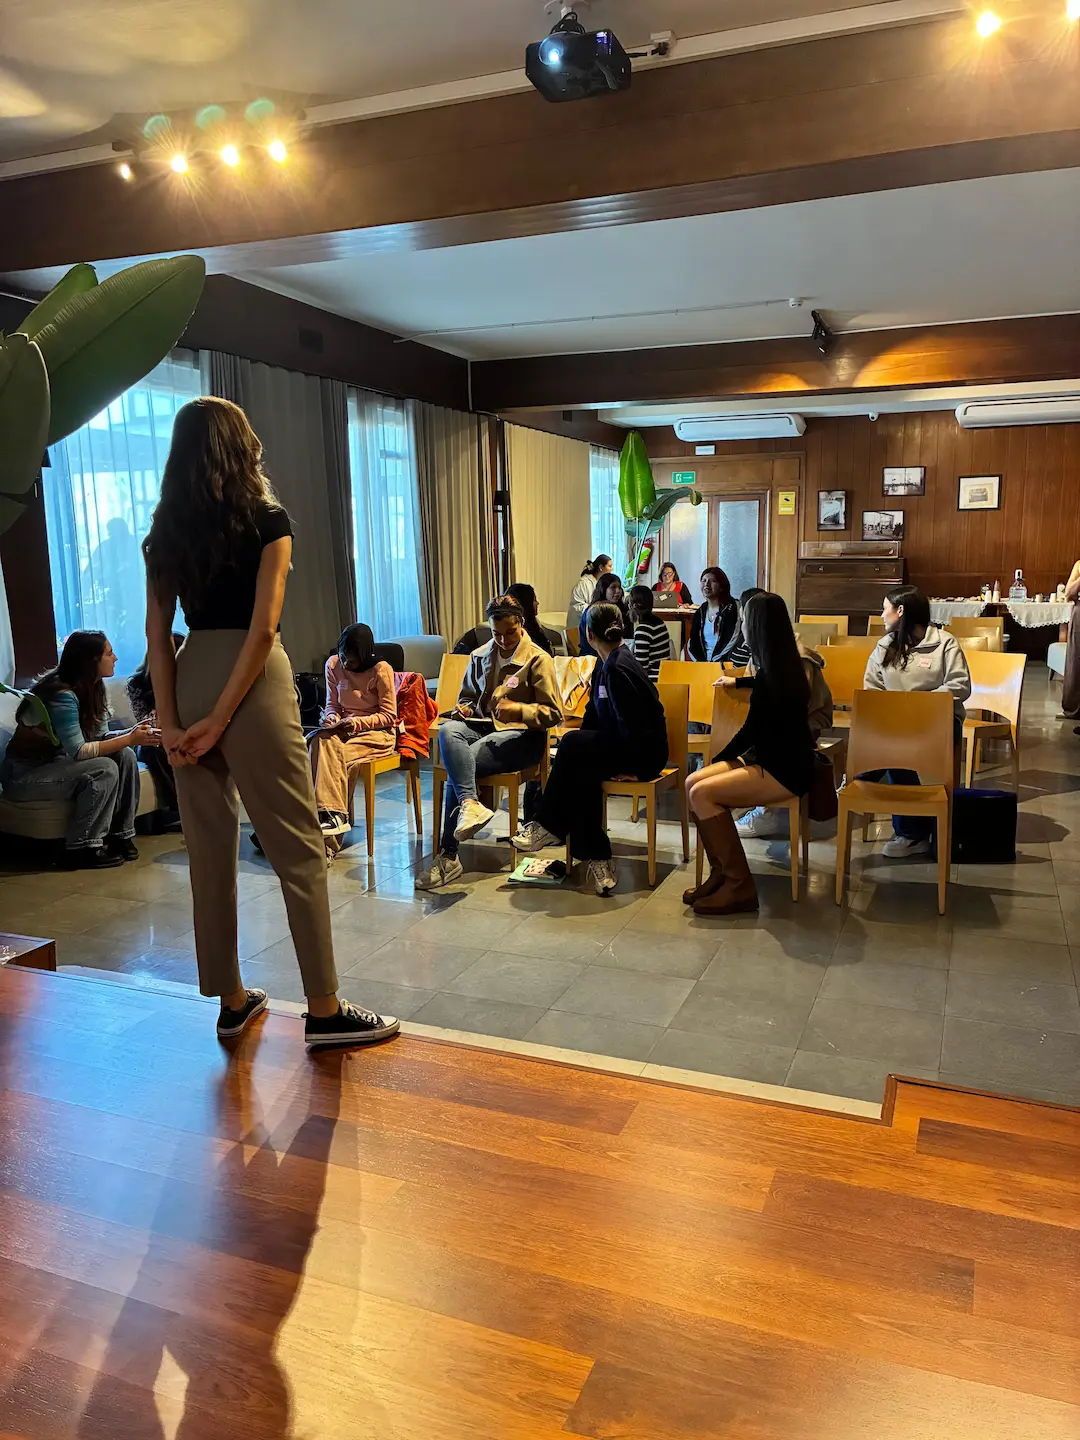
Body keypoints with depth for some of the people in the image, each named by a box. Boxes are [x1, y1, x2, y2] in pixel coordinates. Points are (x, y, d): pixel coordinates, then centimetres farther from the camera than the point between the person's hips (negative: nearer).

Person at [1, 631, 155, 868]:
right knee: (104, 769, -26)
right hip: (23, 774, -8)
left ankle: (121, 833, -3)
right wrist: (130, 739, -28)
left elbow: (100, 737, 0)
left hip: (53, 763, 8)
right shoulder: (61, 695, -26)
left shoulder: (91, 689, 1)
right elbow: (78, 751, -28)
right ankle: (82, 849, -16)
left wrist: (131, 733, -18)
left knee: (124, 756, -10)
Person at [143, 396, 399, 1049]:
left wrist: (170, 722, 1)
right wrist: (221, 719, -11)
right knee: (299, 848, 0)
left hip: (188, 678, 6)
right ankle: (325, 1009, 4)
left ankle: (231, 999, 23)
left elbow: (158, 633, 3)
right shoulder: (267, 518, -4)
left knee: (210, 849, 12)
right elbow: (263, 627, -13)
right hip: (249, 682, -6)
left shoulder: (166, 531, 9)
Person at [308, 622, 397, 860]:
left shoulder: (381, 670, -9)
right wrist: (330, 718, -9)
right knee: (319, 741, -30)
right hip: (343, 730, 5)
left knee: (328, 751, -32)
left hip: (377, 733, -5)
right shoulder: (333, 665, 6)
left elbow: (389, 715, -8)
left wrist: (357, 723, -21)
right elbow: (332, 704, 15)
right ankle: (333, 814, -33)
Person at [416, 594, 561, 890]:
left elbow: (553, 714, -3)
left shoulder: (538, 660, 0)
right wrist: (462, 708, 5)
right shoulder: (480, 657, 17)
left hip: (520, 735, -5)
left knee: (457, 765, -29)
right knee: (448, 730, -33)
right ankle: (470, 804, -52)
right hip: (481, 727, 5)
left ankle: (448, 857, -28)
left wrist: (517, 709, -20)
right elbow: (467, 696, 30)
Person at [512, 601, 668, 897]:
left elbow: (632, 726, -24)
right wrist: (578, 748, 0)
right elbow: (594, 713, 13)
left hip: (645, 752, -8)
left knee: (571, 744, -19)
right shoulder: (606, 663, 11)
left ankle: (550, 827, -4)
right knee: (579, 773, -16)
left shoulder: (619, 668, -20)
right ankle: (597, 858, -15)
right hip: (625, 747, 8)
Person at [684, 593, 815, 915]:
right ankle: (721, 873, 0)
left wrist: (717, 761, 0)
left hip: (785, 770, -10)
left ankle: (739, 885, -12)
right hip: (770, 759, 10)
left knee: (702, 793, -20)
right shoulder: (782, 666, 9)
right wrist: (737, 680, 54)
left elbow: (751, 731, -14)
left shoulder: (772, 676, -20)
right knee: (692, 783, -3)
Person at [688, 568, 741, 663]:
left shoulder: (733, 607, -2)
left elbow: (734, 641, -10)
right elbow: (693, 641, 10)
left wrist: (713, 661, -13)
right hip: (703, 663, 5)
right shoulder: (701, 611, 14)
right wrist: (701, 661, -7)